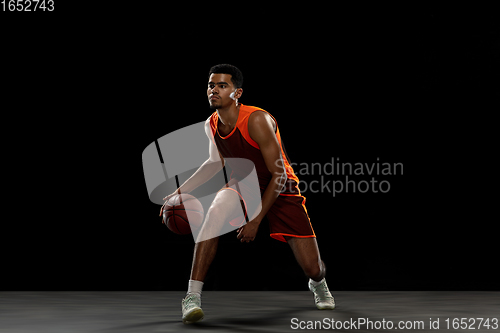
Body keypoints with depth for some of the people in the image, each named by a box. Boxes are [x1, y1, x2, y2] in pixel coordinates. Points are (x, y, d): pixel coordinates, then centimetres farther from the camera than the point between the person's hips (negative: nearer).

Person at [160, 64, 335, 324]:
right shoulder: (211, 125, -9)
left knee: (312, 269, -6)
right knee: (216, 212, -33)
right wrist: (181, 191, 5)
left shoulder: (257, 120, -29)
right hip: (244, 186, 4)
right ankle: (193, 296, -27)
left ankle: (318, 284, 37)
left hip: (280, 190, -4)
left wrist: (256, 220, -25)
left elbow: (279, 175, -25)